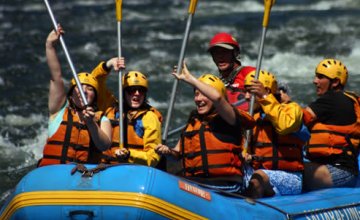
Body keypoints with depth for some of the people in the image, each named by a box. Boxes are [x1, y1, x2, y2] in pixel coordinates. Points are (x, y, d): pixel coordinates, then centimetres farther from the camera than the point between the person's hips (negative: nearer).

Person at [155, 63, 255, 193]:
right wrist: (168, 152, 0)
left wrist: (189, 78, -12)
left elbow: (216, 97, -21)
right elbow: (178, 153, 25)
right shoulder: (192, 122, 24)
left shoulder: (228, 119, 1)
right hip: (194, 184, 6)